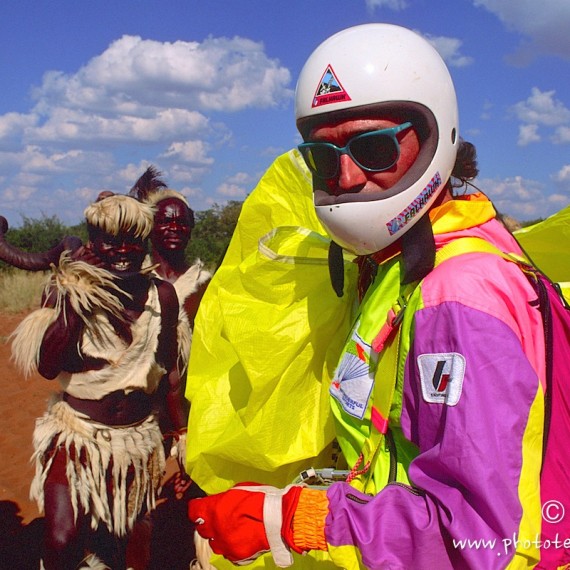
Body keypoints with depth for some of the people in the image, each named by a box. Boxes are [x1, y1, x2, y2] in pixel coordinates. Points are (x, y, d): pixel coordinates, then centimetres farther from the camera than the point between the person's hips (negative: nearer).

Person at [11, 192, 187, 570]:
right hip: (76, 435, -2)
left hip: (138, 439, 2)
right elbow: (47, 366, -19)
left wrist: (182, 432, 15)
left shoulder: (161, 294, 0)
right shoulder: (73, 291, -6)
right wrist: (70, 298, -20)